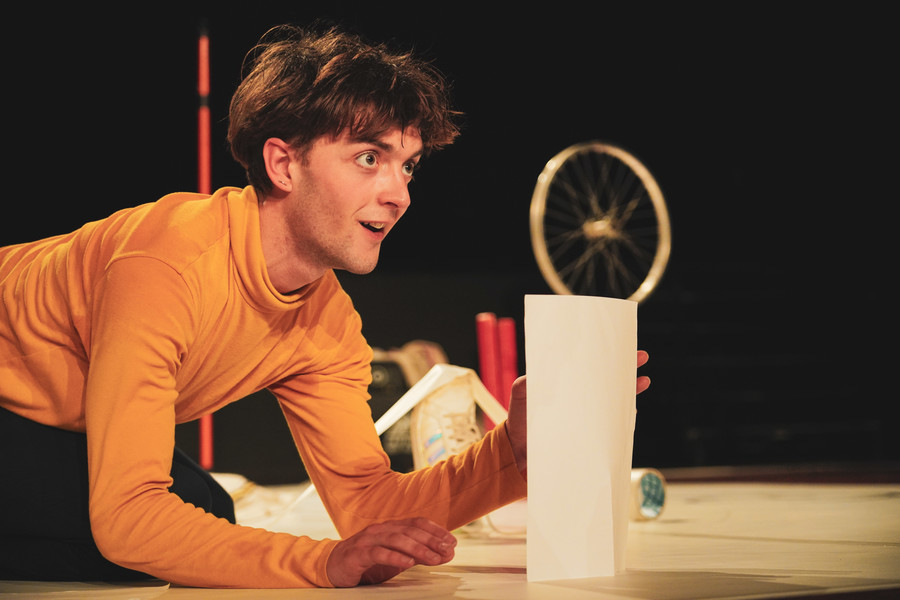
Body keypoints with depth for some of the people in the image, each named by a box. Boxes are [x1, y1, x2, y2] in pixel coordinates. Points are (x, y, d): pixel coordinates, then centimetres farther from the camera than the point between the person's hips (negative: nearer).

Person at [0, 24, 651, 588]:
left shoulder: (331, 325, -8)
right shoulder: (166, 263, -34)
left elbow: (364, 499, -9)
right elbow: (123, 514, -38)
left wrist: (512, 448, -25)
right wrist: (326, 564, -47)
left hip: (54, 428, 7)